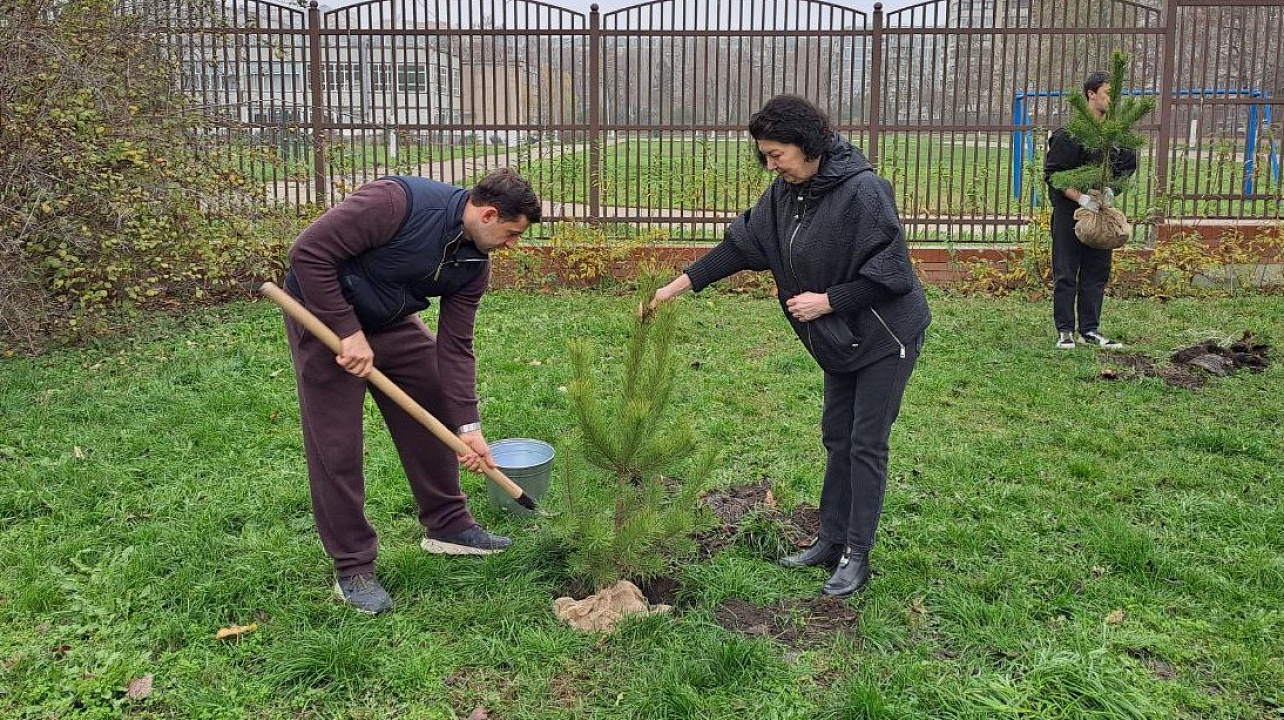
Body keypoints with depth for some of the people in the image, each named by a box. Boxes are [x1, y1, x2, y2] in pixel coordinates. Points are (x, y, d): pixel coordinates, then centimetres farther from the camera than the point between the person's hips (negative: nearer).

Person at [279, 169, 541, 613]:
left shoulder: (474, 263, -9)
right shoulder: (397, 201, -32)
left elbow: (454, 346, -5)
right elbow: (309, 251, -30)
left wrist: (468, 426, -10)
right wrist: (348, 332, -29)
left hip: (391, 320, 8)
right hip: (324, 311, -7)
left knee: (436, 410, 10)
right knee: (336, 443, -5)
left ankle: (447, 526, 27)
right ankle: (352, 570, 7)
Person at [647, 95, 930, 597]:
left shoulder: (862, 190, -26)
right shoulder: (785, 192, -2)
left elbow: (888, 272, -23)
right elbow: (742, 244, 2)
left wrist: (828, 300, -23)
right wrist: (681, 284, -3)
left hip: (884, 337, -8)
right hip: (839, 340, 8)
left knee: (866, 445, -1)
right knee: (837, 438, 14)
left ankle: (856, 556, 10)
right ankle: (831, 541, 27)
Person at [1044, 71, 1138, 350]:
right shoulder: (1069, 132, -12)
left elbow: (1129, 165, 13)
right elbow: (1052, 173, -12)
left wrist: (1111, 188, -6)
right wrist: (1080, 197, -20)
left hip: (1100, 210, 6)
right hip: (1069, 211, -5)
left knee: (1097, 273, 9)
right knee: (1066, 274, 0)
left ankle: (1090, 330, 18)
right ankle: (1065, 331, 8)